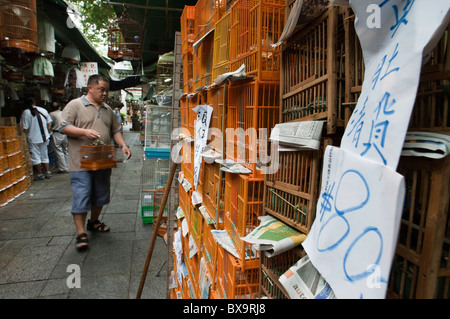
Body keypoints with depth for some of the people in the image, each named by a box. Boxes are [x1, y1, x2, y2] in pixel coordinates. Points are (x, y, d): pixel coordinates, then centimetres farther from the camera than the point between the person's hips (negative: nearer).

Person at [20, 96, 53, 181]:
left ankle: (40, 174, 8)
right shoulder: (43, 110, 2)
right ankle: (48, 173, 15)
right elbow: (48, 124, 8)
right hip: (44, 137, 5)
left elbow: (25, 128, -12)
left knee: (35, 157, 4)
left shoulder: (25, 113, -11)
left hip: (33, 139, -5)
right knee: (44, 156, 14)